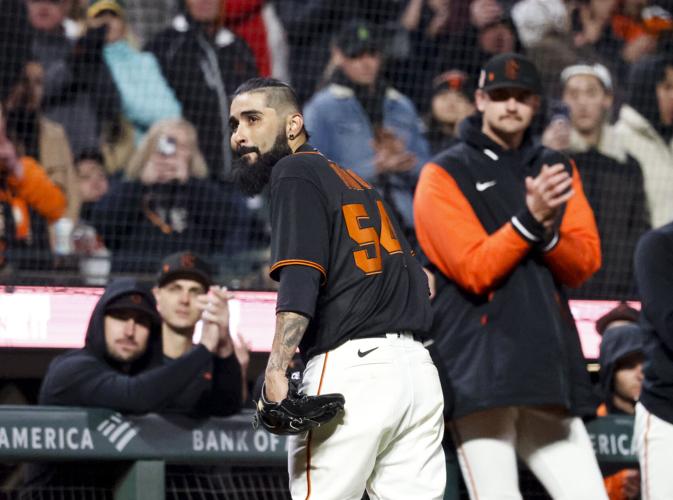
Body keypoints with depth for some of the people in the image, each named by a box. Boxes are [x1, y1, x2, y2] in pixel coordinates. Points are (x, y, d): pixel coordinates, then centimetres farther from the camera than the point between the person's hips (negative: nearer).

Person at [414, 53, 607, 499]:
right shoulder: (446, 175, 2)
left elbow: (584, 264, 8)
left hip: (548, 372, 5)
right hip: (479, 373, -5)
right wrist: (530, 218, -19)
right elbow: (474, 270, -9)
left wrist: (547, 232, -12)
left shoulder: (558, 170, 18)